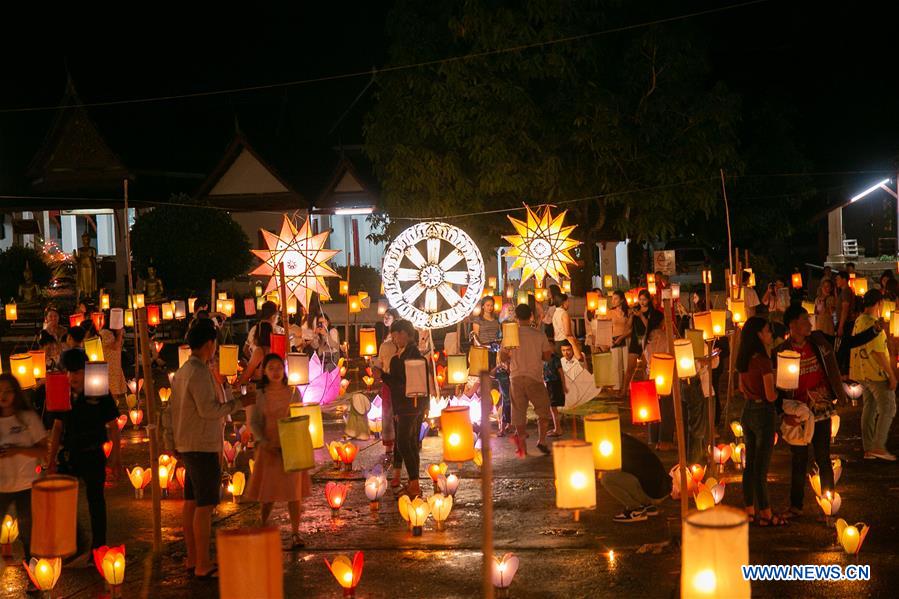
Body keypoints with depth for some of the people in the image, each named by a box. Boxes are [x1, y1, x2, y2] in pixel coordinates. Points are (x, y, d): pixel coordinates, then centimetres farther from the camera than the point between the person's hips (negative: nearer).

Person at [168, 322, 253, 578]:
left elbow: (171, 410, 15)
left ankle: (193, 558, 19)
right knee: (205, 505, -7)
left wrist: (173, 443, 20)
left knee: (191, 502, 13)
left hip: (188, 447, 10)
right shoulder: (199, 373, -17)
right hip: (203, 448, -10)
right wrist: (239, 403, -16)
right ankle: (203, 565, -4)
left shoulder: (181, 372, 12)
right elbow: (208, 409, -24)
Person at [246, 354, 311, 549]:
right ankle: (263, 527, 28)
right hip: (269, 447, 0)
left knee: (294, 490, -3)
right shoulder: (259, 395, -1)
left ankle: (295, 534, 0)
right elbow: (254, 423, 0)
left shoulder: (292, 393, 2)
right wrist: (264, 442, -15)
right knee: (268, 490, 9)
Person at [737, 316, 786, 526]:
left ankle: (749, 510, 22)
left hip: (748, 411, 8)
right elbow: (771, 396, -19)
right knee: (761, 467, 0)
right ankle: (765, 514, 9)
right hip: (763, 413, -8)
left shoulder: (744, 360, 4)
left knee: (750, 464, 15)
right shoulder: (763, 360, -20)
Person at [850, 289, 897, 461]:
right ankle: (879, 447, -3)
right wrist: (892, 375, -17)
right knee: (888, 409, 0)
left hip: (862, 373, 9)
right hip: (877, 374, -9)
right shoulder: (873, 324, -20)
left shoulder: (858, 322, 9)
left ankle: (868, 449, 15)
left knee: (869, 408, 12)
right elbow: (878, 353, -21)